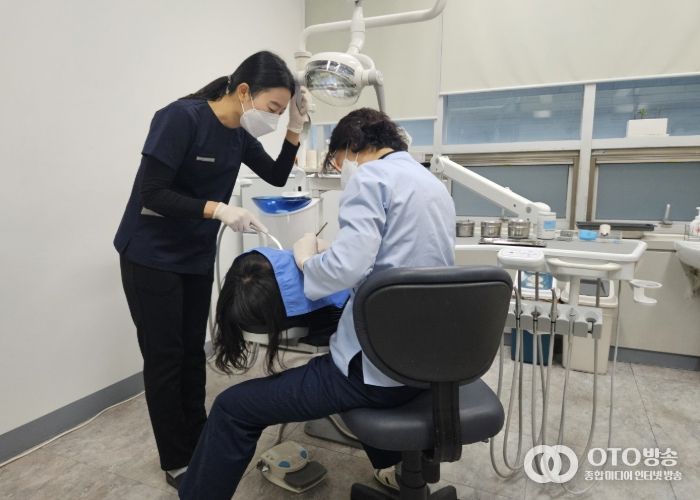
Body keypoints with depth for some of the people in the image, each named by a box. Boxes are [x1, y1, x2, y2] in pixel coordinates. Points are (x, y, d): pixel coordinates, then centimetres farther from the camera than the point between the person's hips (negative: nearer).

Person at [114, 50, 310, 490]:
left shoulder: (240, 133, 0)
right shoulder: (181, 118, -21)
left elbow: (277, 177, 7)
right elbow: (151, 194, -24)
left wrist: (296, 129, -6)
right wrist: (218, 209, -34)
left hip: (198, 256, 7)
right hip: (151, 256, -6)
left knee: (193, 350, 12)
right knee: (165, 355, 2)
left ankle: (198, 444, 27)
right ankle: (176, 461, 17)